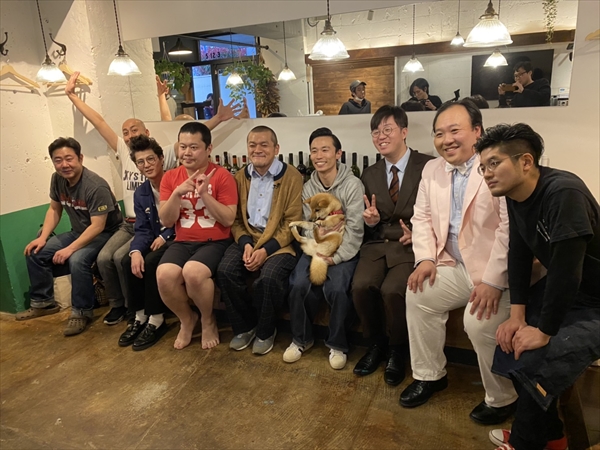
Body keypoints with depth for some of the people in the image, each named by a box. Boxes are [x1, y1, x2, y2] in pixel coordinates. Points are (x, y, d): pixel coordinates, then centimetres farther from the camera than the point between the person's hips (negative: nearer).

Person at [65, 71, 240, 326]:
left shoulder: (164, 155, -6)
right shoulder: (123, 152, 8)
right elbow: (98, 122, 9)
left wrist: (217, 119, -30)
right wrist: (72, 95, 14)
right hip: (129, 224, 5)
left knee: (121, 257, -22)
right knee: (104, 257, -14)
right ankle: (117, 305, 7)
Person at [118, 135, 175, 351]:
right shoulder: (140, 193, 6)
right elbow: (142, 230, 2)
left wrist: (165, 236, -18)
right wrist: (136, 251, -17)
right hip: (155, 240, 7)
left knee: (151, 262, -28)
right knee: (128, 262, -15)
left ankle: (156, 320, -13)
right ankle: (139, 317, -1)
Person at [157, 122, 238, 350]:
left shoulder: (222, 176, -6)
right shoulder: (170, 177, 7)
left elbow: (228, 220, -10)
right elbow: (166, 221, 2)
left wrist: (204, 194, -19)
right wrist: (177, 193, -14)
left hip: (215, 242, -3)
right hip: (183, 242, 4)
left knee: (193, 272, -32)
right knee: (164, 275, -25)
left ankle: (208, 320, 1)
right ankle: (187, 319, 8)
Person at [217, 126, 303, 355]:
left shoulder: (292, 176, -5)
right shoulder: (240, 177, 10)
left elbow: (292, 223, -9)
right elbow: (235, 218, 9)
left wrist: (266, 249, -19)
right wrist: (245, 243, -11)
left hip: (279, 242, -4)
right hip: (248, 239, 4)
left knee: (268, 277, -31)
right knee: (225, 271, -21)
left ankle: (265, 331, 0)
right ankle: (244, 326, 4)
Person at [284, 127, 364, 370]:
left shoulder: (353, 185, -8)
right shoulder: (308, 188, 7)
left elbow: (354, 229, -12)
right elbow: (308, 227, 3)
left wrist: (335, 257, -19)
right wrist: (317, 255, -13)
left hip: (344, 250, -3)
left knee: (336, 289, -28)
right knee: (298, 285, -21)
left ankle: (337, 344, -1)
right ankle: (301, 338, 6)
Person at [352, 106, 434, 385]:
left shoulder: (428, 167, -4)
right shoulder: (369, 175, 12)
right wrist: (371, 221, -7)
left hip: (411, 246, -4)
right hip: (377, 244, 4)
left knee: (392, 290, -29)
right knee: (361, 286, -23)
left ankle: (396, 351, 1)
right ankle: (376, 345, 5)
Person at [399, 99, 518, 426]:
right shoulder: (432, 169, 7)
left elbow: (511, 228, -22)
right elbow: (422, 217, 10)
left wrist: (493, 280, -25)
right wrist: (426, 257, -6)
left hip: (499, 273, -6)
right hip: (455, 267, 7)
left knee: (480, 322, -25)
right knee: (418, 295, -9)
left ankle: (502, 399, 5)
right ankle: (429, 375, 12)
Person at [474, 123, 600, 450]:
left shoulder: (563, 193, -30)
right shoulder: (515, 195, -3)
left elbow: (567, 270, -31)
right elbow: (519, 254, 2)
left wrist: (544, 332, -21)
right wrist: (517, 315, -4)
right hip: (561, 291, 8)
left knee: (533, 364, -20)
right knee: (510, 340, 3)